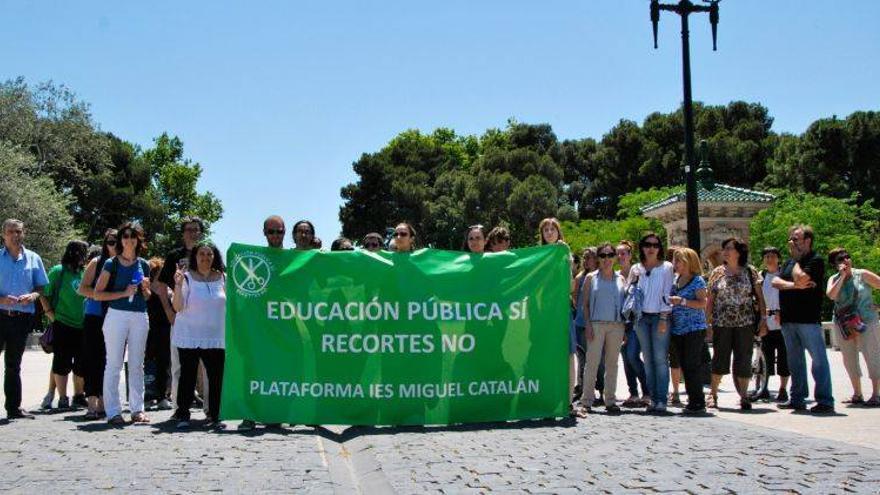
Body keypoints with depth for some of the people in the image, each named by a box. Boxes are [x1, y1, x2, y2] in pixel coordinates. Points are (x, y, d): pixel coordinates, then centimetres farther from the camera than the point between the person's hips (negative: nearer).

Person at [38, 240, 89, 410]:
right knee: (62, 362, 0)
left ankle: (79, 395, 23)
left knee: (81, 363, 10)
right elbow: (44, 296, -3)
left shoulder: (85, 273, 8)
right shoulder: (58, 271, -4)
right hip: (63, 326, -4)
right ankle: (62, 398, 7)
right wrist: (52, 316, -9)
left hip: (83, 327, 4)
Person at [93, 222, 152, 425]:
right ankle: (113, 412, 2)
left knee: (137, 365, 7)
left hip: (139, 317, 4)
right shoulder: (112, 264, 1)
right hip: (117, 315, -4)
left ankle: (137, 409, 13)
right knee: (114, 364, -2)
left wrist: (145, 288, 0)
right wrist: (124, 293, -12)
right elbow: (97, 294, -4)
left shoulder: (143, 265, 13)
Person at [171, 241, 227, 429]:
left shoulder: (222, 278, 8)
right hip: (189, 336, -2)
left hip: (216, 337, 2)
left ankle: (214, 416, 7)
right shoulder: (187, 277, -1)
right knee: (188, 376, 0)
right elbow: (178, 307, -7)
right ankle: (182, 415, 8)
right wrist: (178, 285, -18)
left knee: (216, 377, -1)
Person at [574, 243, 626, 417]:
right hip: (597, 324, -3)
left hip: (616, 325, 3)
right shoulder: (591, 278, 6)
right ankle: (585, 402, -7)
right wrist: (588, 324, -7)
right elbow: (585, 303, 4)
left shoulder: (621, 279, 12)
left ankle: (610, 400, 15)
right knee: (592, 362, -8)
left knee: (612, 363, 8)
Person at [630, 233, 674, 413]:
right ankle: (653, 398, 8)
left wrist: (664, 318, -10)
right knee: (648, 359, 4)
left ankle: (661, 399, -7)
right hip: (641, 317, 4)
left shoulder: (666, 268, 3)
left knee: (661, 359, -8)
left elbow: (667, 294, -3)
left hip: (660, 317, -3)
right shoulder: (636, 269, 12)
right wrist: (633, 282, -2)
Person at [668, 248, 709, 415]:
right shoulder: (675, 280, 15)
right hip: (677, 330, 7)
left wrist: (682, 301, -20)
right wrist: (670, 302, 6)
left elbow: (703, 303, -13)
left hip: (694, 329, -7)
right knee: (684, 367, 8)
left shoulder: (697, 280, -5)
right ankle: (693, 401, 14)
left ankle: (698, 403, -2)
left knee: (692, 367, -8)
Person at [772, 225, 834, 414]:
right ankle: (797, 399, 19)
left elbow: (800, 279, -20)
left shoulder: (816, 260, -6)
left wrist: (797, 260, -5)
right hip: (788, 319, 8)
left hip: (808, 319, -8)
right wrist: (794, 286, -11)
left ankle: (825, 401, -5)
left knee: (818, 359, -6)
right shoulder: (789, 262, 17)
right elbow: (776, 281, 5)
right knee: (795, 360, 12)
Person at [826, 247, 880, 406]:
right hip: (843, 324, 4)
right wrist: (842, 276, -14)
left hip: (866, 322, -4)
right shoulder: (834, 279, 4)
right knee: (849, 359, 8)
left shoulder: (862, 275, -3)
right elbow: (831, 295, -15)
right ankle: (857, 394, 19)